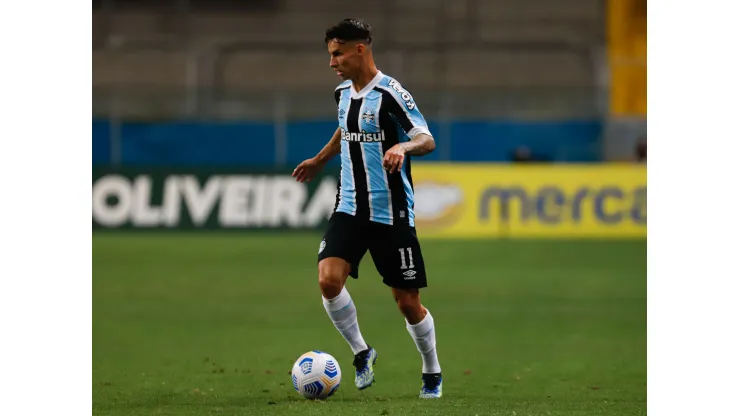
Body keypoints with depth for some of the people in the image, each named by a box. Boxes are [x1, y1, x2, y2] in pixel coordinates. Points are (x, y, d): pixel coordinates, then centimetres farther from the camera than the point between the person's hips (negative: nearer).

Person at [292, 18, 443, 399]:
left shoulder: (390, 95, -14)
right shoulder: (343, 93, 7)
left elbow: (427, 140, -17)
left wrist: (402, 146, -37)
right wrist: (319, 160, 36)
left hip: (391, 214, -5)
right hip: (349, 208, 5)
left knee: (407, 302, 1)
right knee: (328, 280, -17)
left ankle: (432, 373, 23)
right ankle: (361, 352, 5)